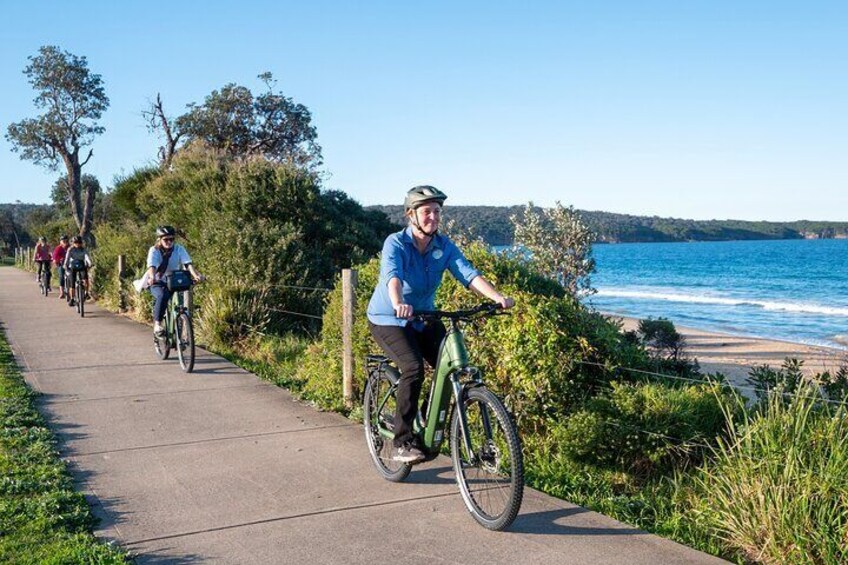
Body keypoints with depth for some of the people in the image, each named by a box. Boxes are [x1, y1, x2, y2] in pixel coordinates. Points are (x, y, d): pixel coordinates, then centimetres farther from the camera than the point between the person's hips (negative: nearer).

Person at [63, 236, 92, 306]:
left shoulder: (83, 249, -6)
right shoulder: (70, 249, -6)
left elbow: (87, 256, -22)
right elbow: (67, 258, -17)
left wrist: (90, 263, -41)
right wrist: (65, 265, -35)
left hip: (82, 266, 0)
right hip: (73, 267, 0)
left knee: (85, 279, -26)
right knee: (72, 284, -3)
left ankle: (86, 293, -8)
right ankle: (72, 300, 7)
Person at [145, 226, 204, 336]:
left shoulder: (179, 249, -8)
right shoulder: (154, 250, -11)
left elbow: (188, 264, -22)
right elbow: (151, 266, -27)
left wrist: (196, 275, -42)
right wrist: (152, 277, -50)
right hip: (157, 283, -2)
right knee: (162, 296, -33)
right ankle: (157, 324, -24)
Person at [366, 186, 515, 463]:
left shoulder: (444, 246, -6)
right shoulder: (396, 243, -19)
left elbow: (468, 274, -19)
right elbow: (392, 275, -38)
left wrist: (498, 297, -36)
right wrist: (399, 304, -59)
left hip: (423, 319, 5)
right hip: (388, 320, -5)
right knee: (413, 368, -26)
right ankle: (403, 443, -16)